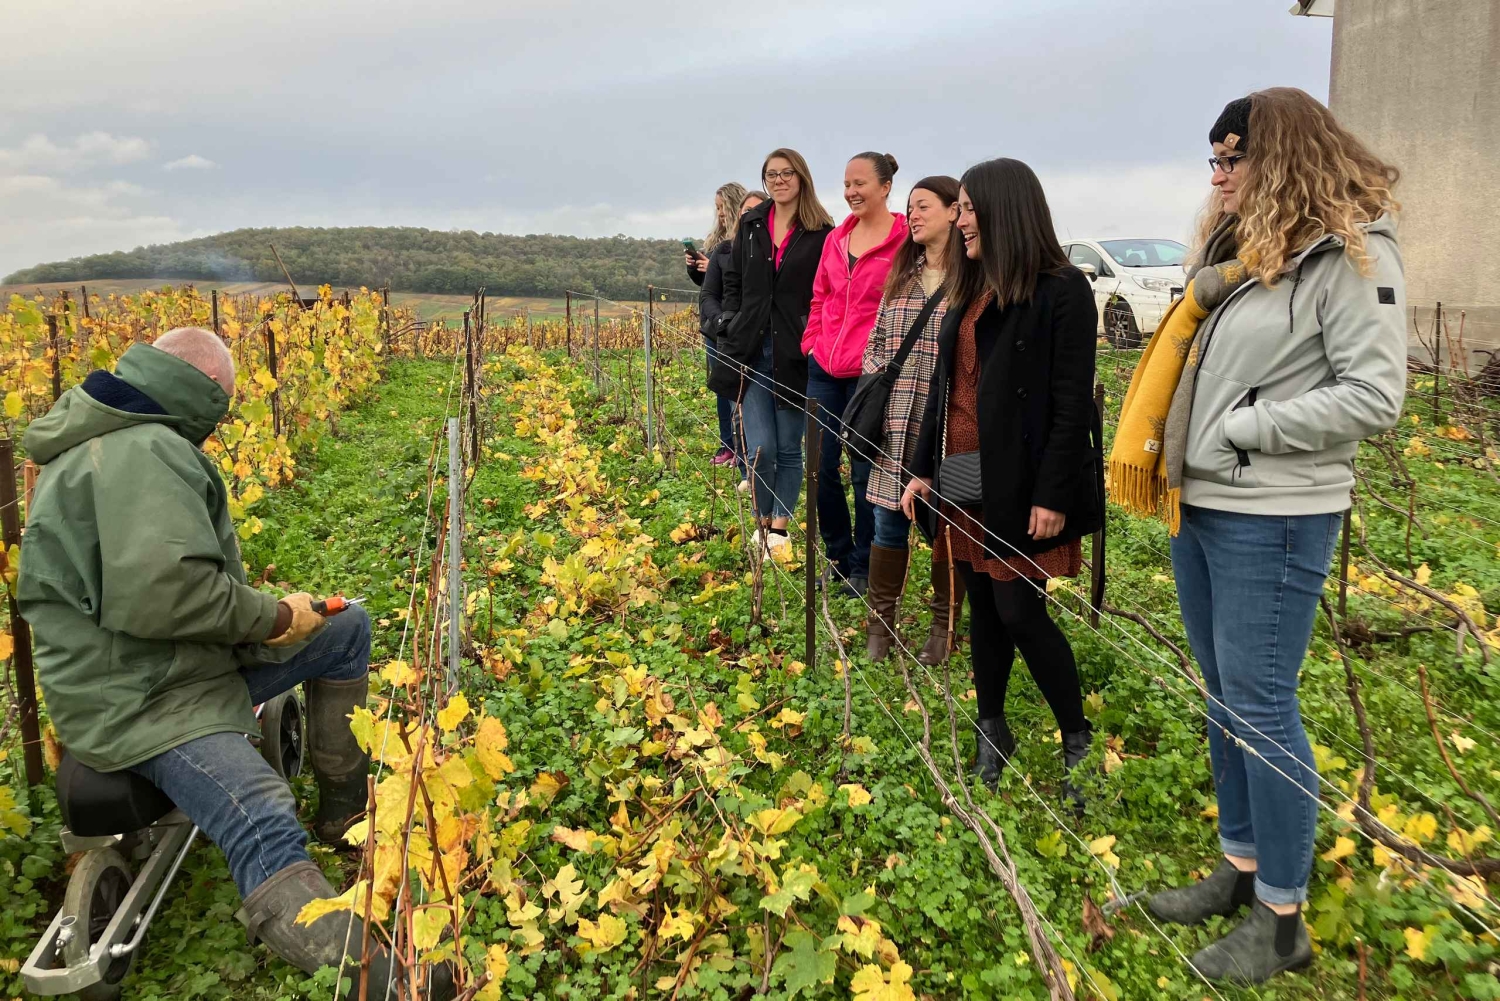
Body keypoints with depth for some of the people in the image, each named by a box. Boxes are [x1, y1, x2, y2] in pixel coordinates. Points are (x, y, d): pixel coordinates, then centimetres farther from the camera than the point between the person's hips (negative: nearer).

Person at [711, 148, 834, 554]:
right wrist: (731, 328, 3)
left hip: (796, 354, -2)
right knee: (760, 448, -5)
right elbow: (733, 281, 15)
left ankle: (780, 527, 20)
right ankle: (762, 521, 16)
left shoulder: (821, 231, -2)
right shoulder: (751, 224, 10)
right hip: (751, 350, 2)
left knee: (790, 448, 7)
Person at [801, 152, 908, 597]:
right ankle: (838, 556, 26)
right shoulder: (836, 239, 11)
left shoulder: (905, 240, -8)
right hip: (824, 369, 6)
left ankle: (863, 567, 19)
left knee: (865, 472, 3)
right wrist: (812, 343, 8)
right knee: (821, 467, 8)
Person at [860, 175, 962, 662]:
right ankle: (880, 622, 21)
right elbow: (876, 340, 18)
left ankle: (943, 626, 21)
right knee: (889, 522, 9)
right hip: (896, 425, 5)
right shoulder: (901, 274, 14)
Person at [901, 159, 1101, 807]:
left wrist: (1054, 495, -18)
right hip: (962, 480, 7)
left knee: (1021, 613, -3)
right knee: (982, 608, 13)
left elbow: (1073, 401, -14)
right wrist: (923, 467, 12)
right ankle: (991, 733, 27)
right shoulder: (971, 288, 13)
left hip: (1018, 484, -7)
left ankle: (1077, 741, 17)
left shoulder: (1061, 290, -10)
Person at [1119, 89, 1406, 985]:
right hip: (1201, 504, 8)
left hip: (1270, 518, -8)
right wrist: (1168, 436, 5)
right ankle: (1241, 868, 31)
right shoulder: (1234, 245, 14)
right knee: (1224, 697, 16)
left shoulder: (1351, 253, -11)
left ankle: (1283, 920, 15)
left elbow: (1374, 396, -17)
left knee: (1260, 706, -2)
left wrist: (1240, 432, -16)